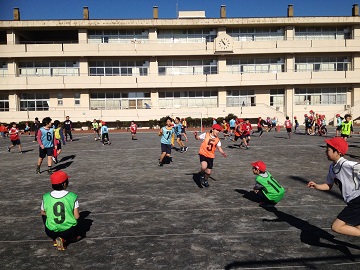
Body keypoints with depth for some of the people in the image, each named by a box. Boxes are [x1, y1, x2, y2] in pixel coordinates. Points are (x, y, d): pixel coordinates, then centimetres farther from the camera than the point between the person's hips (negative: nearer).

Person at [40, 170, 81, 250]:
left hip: (51, 232, 2)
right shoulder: (73, 196, -13)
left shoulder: (46, 197, -8)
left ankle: (55, 239, 12)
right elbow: (77, 216, -10)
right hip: (69, 231, -2)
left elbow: (42, 213, 8)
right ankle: (65, 239, 0)